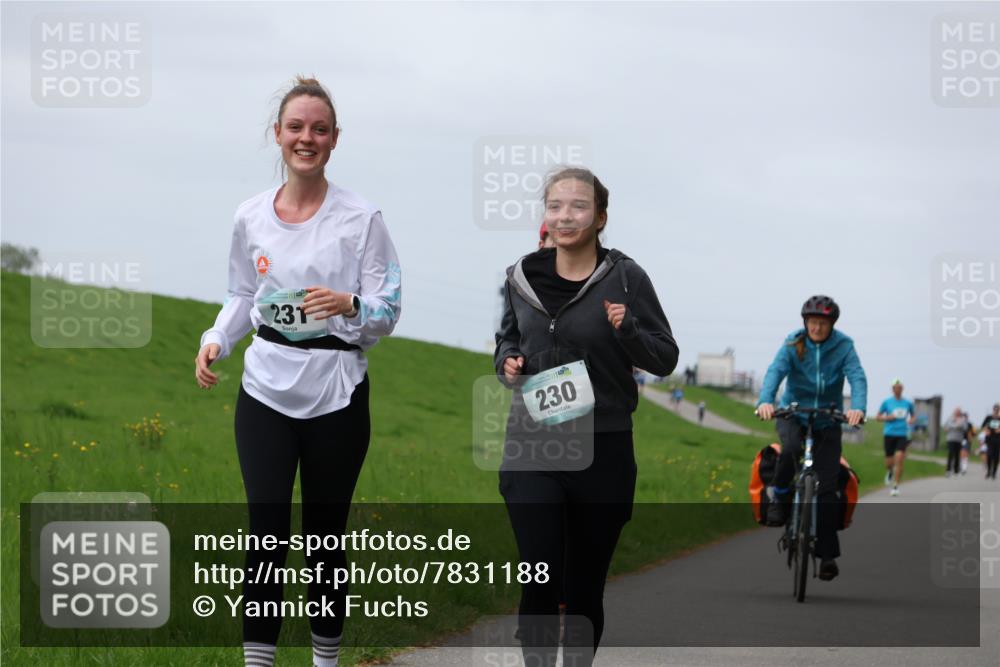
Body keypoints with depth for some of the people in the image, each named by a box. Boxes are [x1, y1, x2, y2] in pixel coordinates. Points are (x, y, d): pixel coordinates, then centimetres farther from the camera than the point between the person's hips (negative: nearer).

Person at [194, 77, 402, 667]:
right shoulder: (252, 218, 4)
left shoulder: (361, 219, -5)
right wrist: (215, 343, -1)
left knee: (326, 536, 5)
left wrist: (349, 305, -27)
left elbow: (388, 312, -6)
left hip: (337, 395, -2)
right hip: (266, 391, 2)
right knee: (267, 534, -5)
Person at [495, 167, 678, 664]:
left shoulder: (625, 278, -3)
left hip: (603, 451, -1)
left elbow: (665, 359, -1)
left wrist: (627, 329, -20)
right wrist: (507, 363, -3)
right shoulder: (522, 277, 5)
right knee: (539, 581, -10)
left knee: (585, 586, 8)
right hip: (532, 447, 1)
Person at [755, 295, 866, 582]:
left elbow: (857, 378, -22)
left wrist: (858, 407, -43)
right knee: (791, 449, -36)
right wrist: (765, 401, -43)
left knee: (827, 487, -6)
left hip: (827, 420, 1)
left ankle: (827, 555, 1)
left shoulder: (843, 346, -9)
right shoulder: (793, 344, -8)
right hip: (793, 414, -1)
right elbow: (775, 371, -23)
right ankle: (779, 495, -8)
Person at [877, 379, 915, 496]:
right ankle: (890, 472, 42)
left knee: (899, 459, -16)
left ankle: (896, 486, -10)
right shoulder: (886, 402, 3)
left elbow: (913, 415, 22)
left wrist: (911, 420, 0)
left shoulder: (908, 403, 7)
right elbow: (878, 417, 9)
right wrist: (887, 418, -10)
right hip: (889, 434, 0)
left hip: (902, 435, 0)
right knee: (889, 462, 4)